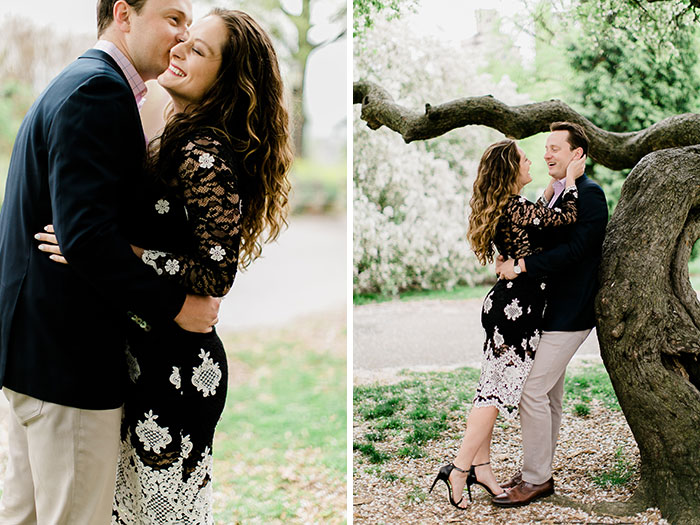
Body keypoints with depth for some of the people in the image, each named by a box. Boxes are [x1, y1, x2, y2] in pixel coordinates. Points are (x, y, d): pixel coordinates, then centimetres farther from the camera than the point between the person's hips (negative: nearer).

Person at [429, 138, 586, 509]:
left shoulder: (499, 209, 11)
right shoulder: (517, 208, -19)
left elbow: (539, 221, 24)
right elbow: (568, 218, -17)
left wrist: (551, 188, 25)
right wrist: (570, 179, -3)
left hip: (505, 303, 10)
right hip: (518, 309, -10)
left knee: (492, 387, 12)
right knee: (500, 389, -4)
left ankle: (481, 465, 20)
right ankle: (459, 470, -1)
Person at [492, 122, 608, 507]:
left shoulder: (589, 194, -12)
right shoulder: (550, 194, 16)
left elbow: (574, 250, -22)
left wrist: (521, 266, -23)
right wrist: (509, 259, -4)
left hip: (568, 314, -9)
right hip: (547, 309, 9)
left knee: (532, 390, -10)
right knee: (549, 395, 14)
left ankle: (535, 480, 1)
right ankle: (540, 472, 23)